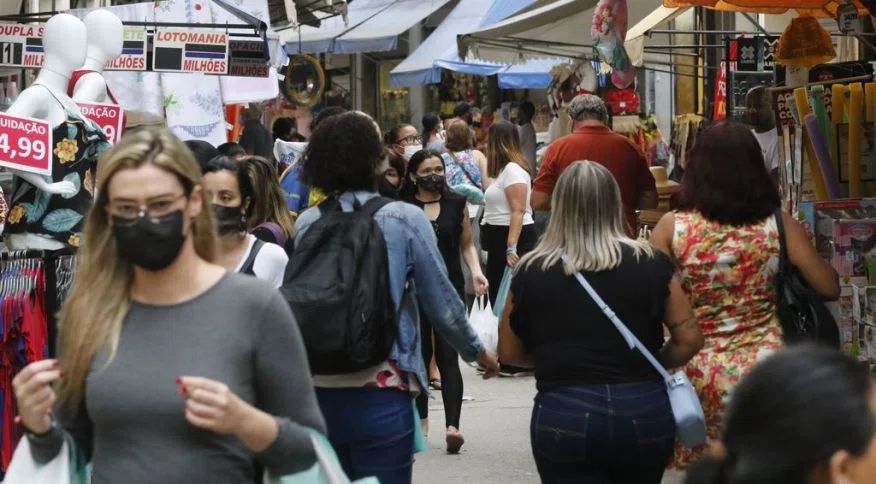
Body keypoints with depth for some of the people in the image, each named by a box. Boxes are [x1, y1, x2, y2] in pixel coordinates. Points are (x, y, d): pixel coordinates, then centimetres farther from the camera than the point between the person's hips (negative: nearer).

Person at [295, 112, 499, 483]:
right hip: (380, 393, -4)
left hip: (319, 393, 4)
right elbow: (442, 304, -2)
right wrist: (477, 351, 15)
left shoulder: (307, 224, 1)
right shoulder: (405, 219, -7)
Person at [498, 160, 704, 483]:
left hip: (564, 415, -2)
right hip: (643, 410, 2)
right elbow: (690, 340, 0)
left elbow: (509, 352, 7)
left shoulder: (531, 272, -2)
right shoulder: (650, 264, -2)